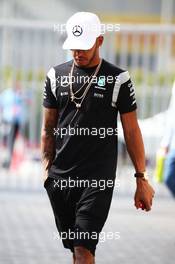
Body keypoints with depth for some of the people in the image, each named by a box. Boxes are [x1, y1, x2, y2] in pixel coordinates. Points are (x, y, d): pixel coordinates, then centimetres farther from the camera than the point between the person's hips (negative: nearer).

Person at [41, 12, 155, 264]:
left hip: (98, 177, -4)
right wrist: (47, 167, 6)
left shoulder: (117, 80, -2)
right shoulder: (56, 76, 9)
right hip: (61, 175, 4)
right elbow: (48, 128, 15)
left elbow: (132, 132, 1)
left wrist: (142, 179, 0)